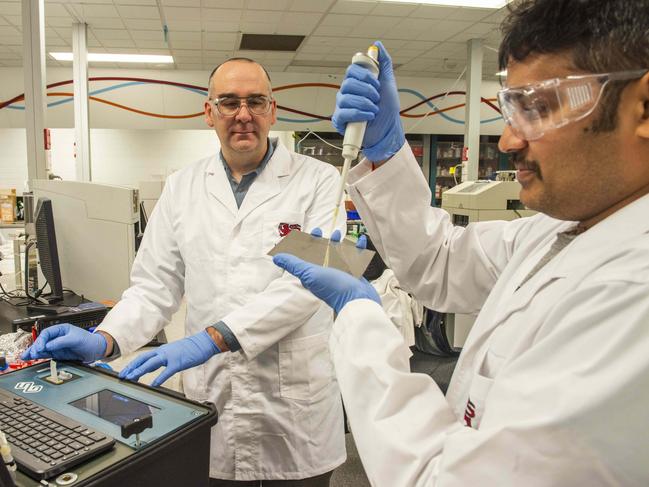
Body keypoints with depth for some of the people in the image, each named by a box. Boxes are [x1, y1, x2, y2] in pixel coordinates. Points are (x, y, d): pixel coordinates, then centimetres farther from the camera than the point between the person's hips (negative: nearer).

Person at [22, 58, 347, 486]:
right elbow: (156, 285, 5)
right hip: (212, 402, 2)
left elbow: (309, 278, -17)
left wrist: (212, 337, -24)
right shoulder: (183, 187, 5)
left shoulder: (318, 180, -6)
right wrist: (105, 340, -13)